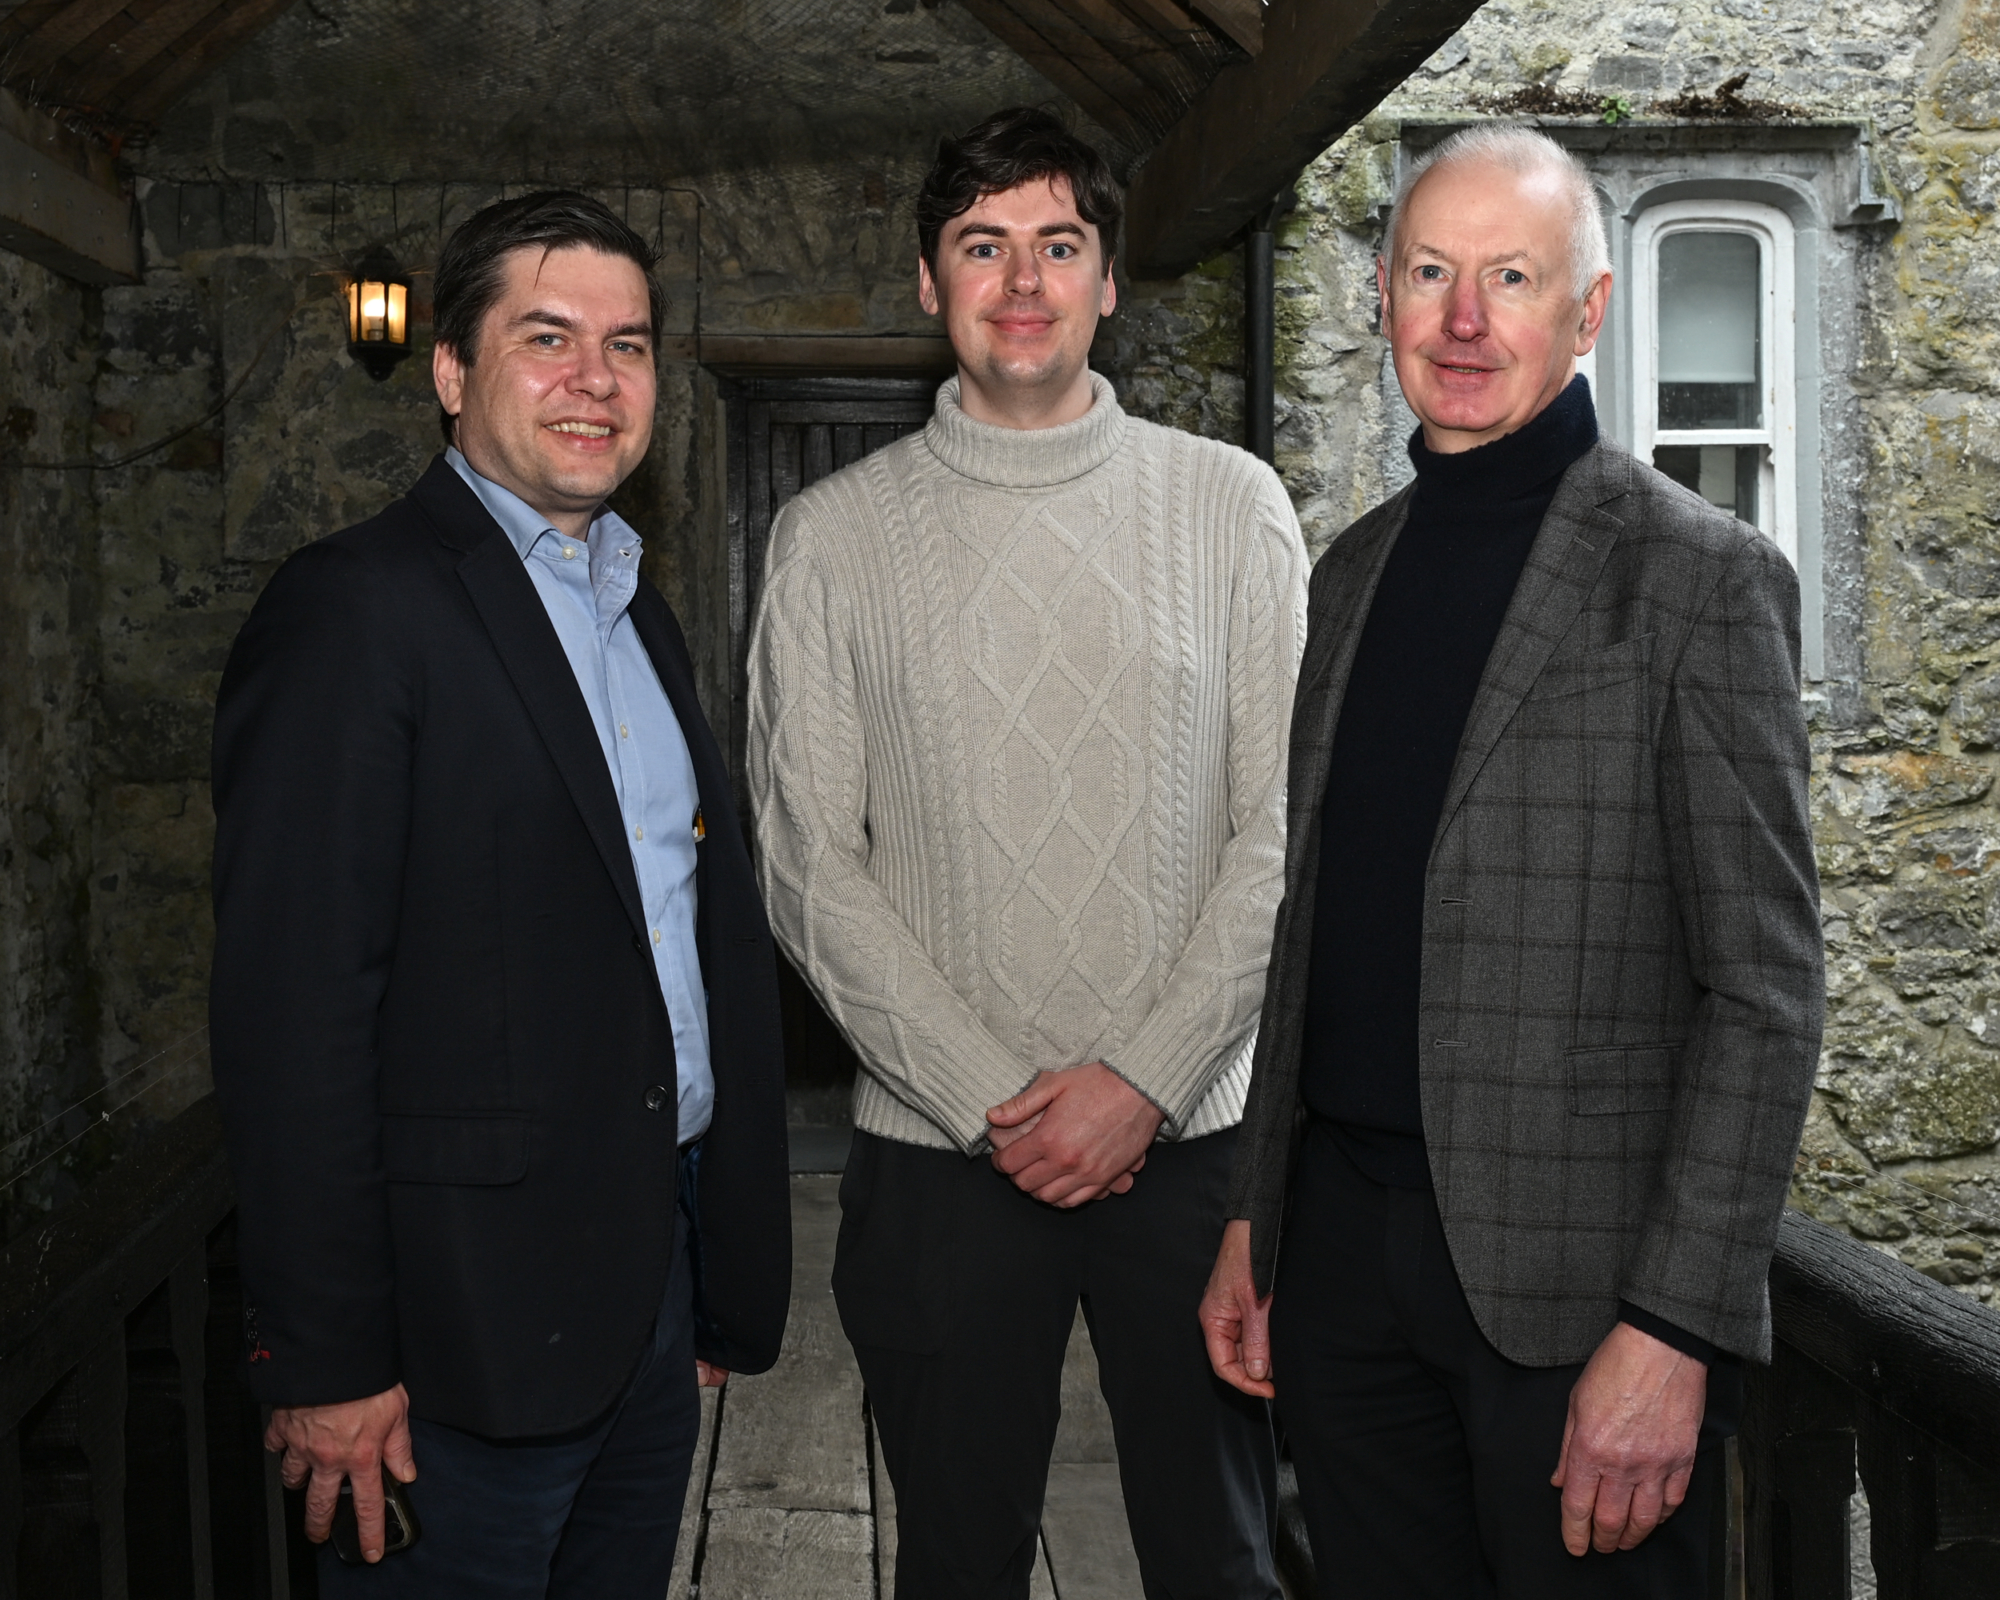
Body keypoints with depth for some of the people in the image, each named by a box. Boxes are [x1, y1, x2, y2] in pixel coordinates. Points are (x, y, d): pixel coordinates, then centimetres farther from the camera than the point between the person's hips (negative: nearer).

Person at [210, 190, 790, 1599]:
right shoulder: (357, 609, -13)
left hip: (653, 1267, 8)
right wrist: (328, 1363, -18)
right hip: (471, 1310, -8)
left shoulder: (639, 614, 14)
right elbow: (291, 1013, -18)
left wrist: (728, 1285, 15)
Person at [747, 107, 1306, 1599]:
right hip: (938, 1153, 0)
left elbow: (1284, 831, -1)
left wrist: (1143, 1078, -10)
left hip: (1193, 1136, 0)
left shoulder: (1232, 504, 3)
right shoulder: (835, 535, 2)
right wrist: (992, 1105, -9)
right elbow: (810, 862, -1)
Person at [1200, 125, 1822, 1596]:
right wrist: (1251, 1214, 12)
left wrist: (1675, 1326, -17)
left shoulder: (1699, 576, -8)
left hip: (1570, 1263, -5)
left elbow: (1764, 989, -12)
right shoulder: (1355, 569, 11)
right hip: (1343, 1240, 6)